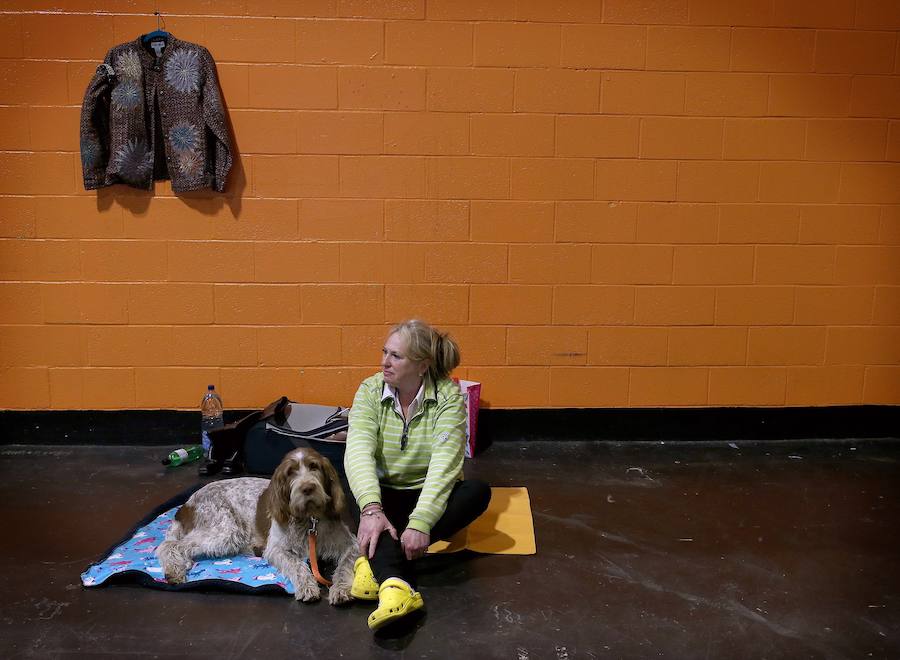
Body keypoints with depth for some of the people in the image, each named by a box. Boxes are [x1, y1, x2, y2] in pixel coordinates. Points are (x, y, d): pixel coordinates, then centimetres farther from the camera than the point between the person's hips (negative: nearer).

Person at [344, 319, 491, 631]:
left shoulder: (448, 394, -15)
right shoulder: (370, 390, -9)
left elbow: (445, 462, -26)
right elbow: (359, 450, -23)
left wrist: (420, 522, -38)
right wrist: (371, 508, -40)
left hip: (430, 496, -1)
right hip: (385, 495, 1)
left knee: (478, 491, -29)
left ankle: (377, 563, -33)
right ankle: (397, 585, -52)